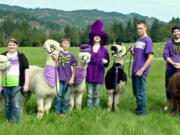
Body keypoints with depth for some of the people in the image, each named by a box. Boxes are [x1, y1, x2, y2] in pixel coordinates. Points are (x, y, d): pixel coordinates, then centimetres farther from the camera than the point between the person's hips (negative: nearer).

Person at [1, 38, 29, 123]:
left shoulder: (21, 56, 4)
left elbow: (26, 70, 2)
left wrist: (26, 84, -4)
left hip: (17, 85, -3)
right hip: (5, 84, 3)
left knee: (16, 104, -10)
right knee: (7, 104, 11)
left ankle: (16, 122, -5)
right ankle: (8, 122, 22)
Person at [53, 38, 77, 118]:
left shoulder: (71, 55, 2)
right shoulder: (58, 53, 2)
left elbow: (74, 68, 3)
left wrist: (72, 78, -5)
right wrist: (54, 59, -19)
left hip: (68, 80, 0)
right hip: (59, 79, 0)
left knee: (66, 98, 5)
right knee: (58, 96, 4)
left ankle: (63, 112, 17)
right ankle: (57, 112, 16)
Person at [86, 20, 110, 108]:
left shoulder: (104, 50, 5)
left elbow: (107, 63, 9)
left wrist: (106, 62, -11)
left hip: (99, 75, 0)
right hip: (89, 74, 0)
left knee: (96, 94, 4)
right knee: (90, 94, 5)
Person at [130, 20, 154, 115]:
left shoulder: (148, 40, -11)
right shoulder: (138, 41, 14)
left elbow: (150, 57, -17)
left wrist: (141, 70, -20)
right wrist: (133, 51, -1)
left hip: (141, 72, -8)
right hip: (134, 71, 8)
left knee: (140, 92, 2)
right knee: (135, 91, 16)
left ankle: (142, 110, 15)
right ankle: (139, 107, 30)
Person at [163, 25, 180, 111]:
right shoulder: (169, 43, 5)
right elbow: (165, 55, -2)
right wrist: (173, 63, -15)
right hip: (170, 69, 1)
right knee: (168, 87, 5)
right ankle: (168, 104, 21)